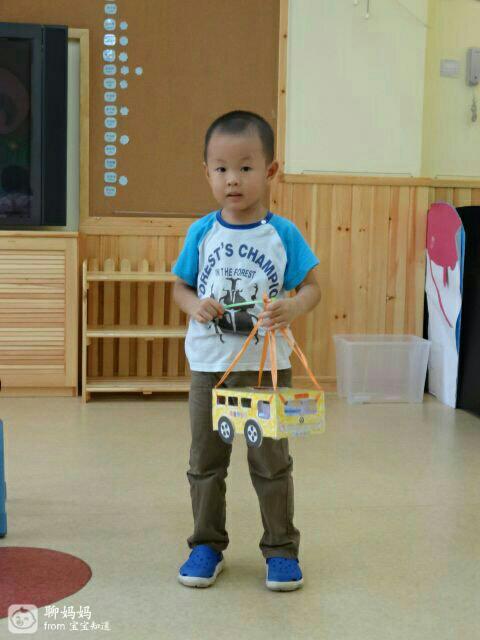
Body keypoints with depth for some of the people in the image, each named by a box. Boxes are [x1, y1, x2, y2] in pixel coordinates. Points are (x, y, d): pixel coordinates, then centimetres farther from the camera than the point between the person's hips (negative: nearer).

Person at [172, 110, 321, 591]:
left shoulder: (283, 234, -6)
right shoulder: (201, 233, -1)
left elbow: (312, 285, -2)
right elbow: (180, 286, 7)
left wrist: (293, 307, -24)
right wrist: (195, 306, -15)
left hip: (267, 366, -2)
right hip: (209, 366, 2)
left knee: (271, 462, 7)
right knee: (205, 461, 11)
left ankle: (281, 548, 21)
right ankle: (206, 544, 26)